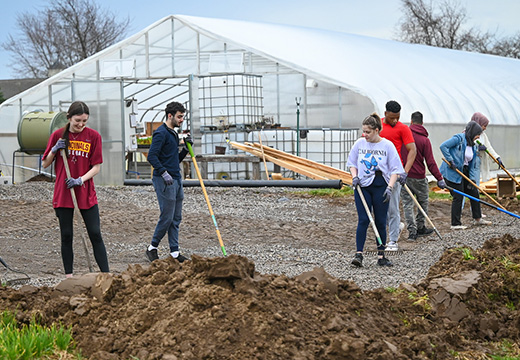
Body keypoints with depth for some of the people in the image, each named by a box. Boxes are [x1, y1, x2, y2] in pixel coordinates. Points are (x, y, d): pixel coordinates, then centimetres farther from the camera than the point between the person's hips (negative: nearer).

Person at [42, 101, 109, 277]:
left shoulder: (93, 136, -1)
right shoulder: (58, 135, 1)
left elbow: (96, 167, -1)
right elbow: (45, 164, 7)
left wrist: (80, 180, -16)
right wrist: (54, 149, -11)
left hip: (86, 194, -1)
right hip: (63, 193, 1)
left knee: (95, 235, -1)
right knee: (66, 236, 6)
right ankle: (69, 276, 15)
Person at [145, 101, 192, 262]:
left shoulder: (174, 134, 19)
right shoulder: (161, 133, -10)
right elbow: (152, 156, -19)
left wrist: (186, 148, 9)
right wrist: (164, 172, -23)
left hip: (176, 179, 9)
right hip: (164, 181, -9)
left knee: (176, 218, 9)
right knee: (167, 217, -5)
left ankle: (175, 252, 13)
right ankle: (152, 248, 10)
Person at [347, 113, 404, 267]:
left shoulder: (387, 145, -3)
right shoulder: (359, 143, 4)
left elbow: (395, 169, -1)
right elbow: (352, 163, 16)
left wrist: (390, 187, -11)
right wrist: (355, 176, -2)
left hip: (381, 187, -1)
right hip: (362, 186, 1)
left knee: (381, 222, 4)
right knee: (363, 220, -7)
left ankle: (381, 256, 12)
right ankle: (359, 254, -7)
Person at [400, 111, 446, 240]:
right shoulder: (424, 140, -8)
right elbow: (430, 162, -11)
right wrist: (439, 178, -7)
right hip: (418, 176, -2)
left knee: (407, 203, 5)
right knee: (423, 201, 17)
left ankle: (412, 231, -1)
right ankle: (420, 228, 23)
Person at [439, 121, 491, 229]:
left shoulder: (474, 146, 11)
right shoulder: (459, 138, -13)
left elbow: (475, 165, 8)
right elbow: (443, 146, -22)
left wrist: (473, 179, -3)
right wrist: (450, 161, -22)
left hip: (464, 172, 9)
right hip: (453, 172, -9)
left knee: (474, 193, 13)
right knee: (458, 197, -8)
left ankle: (477, 218, 29)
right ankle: (455, 224, 1)